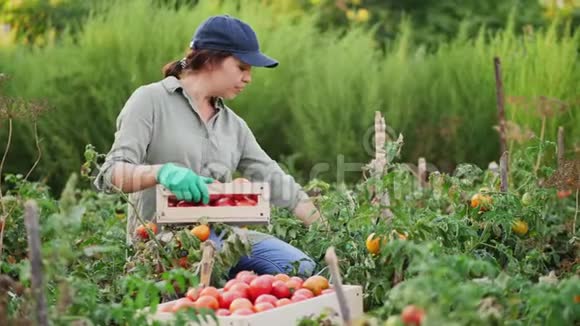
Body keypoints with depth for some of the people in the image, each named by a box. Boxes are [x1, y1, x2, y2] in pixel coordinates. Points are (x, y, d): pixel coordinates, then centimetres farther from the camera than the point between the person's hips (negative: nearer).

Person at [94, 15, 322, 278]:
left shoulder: (233, 124, 17)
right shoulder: (151, 100, -1)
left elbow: (276, 182, 17)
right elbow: (111, 173, -10)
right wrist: (162, 172, -31)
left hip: (221, 235, 6)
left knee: (302, 268, -18)